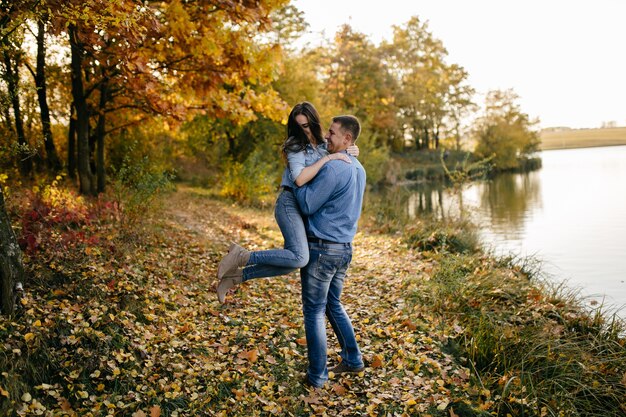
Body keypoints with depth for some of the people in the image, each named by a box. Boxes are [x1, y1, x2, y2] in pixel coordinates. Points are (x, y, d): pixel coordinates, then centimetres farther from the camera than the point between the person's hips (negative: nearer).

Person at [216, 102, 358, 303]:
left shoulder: (323, 145, 13)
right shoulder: (296, 145, -7)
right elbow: (299, 179, -21)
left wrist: (349, 151, 5)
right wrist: (328, 158, -19)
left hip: (304, 208, 8)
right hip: (290, 203, -8)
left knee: (289, 263, 6)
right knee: (299, 258, -26)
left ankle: (236, 276, 12)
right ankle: (241, 256, -16)